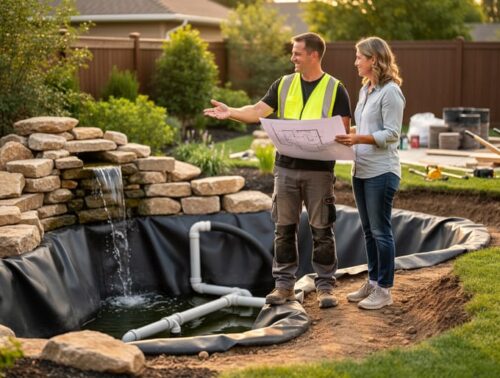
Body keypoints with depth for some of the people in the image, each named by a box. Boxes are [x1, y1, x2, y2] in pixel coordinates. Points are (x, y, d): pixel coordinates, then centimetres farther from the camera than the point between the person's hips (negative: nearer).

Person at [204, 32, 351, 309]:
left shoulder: (335, 89, 0)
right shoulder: (283, 85, 9)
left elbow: (344, 130, -3)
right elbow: (258, 111, 0)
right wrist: (231, 112, -16)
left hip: (319, 170, -3)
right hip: (286, 168, 3)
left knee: (321, 230, 3)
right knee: (284, 229, 7)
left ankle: (325, 286, 13)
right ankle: (284, 284, 17)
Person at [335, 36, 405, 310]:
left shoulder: (390, 91, -13)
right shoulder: (365, 89, 13)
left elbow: (392, 134, -17)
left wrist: (359, 139, -26)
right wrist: (346, 133, 4)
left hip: (381, 172, -9)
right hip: (361, 171, 9)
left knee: (380, 230, -1)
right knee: (368, 230, 15)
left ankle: (384, 289, 9)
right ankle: (373, 282, 26)